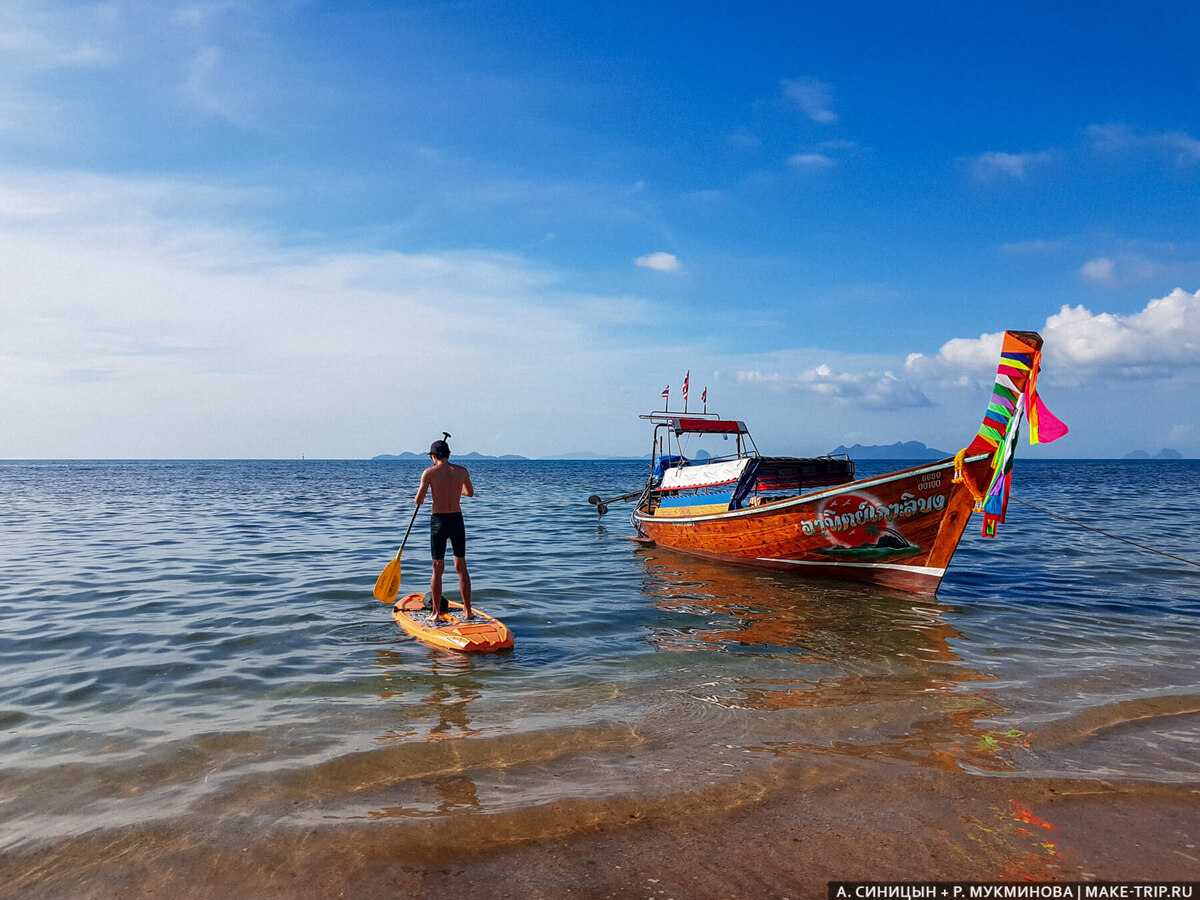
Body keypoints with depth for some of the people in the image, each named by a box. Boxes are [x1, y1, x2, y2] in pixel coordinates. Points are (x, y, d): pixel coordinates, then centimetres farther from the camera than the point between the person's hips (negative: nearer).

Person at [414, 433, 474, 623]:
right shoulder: (462, 471, 1)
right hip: (457, 520, 3)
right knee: (461, 567, 11)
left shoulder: (429, 473, -9)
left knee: (438, 568, 5)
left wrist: (420, 496, 15)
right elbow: (470, 493, 18)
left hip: (438, 521, -2)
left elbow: (418, 501, -8)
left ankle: (436, 613, 7)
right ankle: (467, 611, 16)